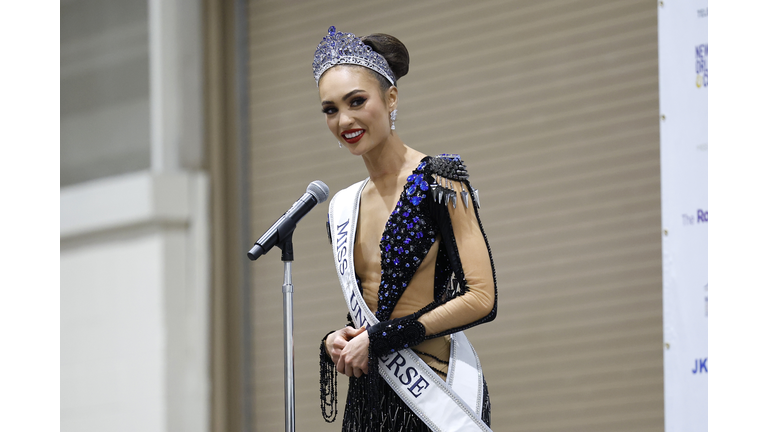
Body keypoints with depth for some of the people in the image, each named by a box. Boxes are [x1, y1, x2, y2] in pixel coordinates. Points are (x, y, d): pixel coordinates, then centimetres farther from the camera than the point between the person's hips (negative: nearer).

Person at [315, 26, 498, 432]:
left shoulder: (436, 180, -7)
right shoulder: (344, 206, 13)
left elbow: (481, 298, -13)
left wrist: (379, 339, -13)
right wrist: (336, 340, 0)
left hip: (430, 394, -6)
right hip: (367, 396, 6)